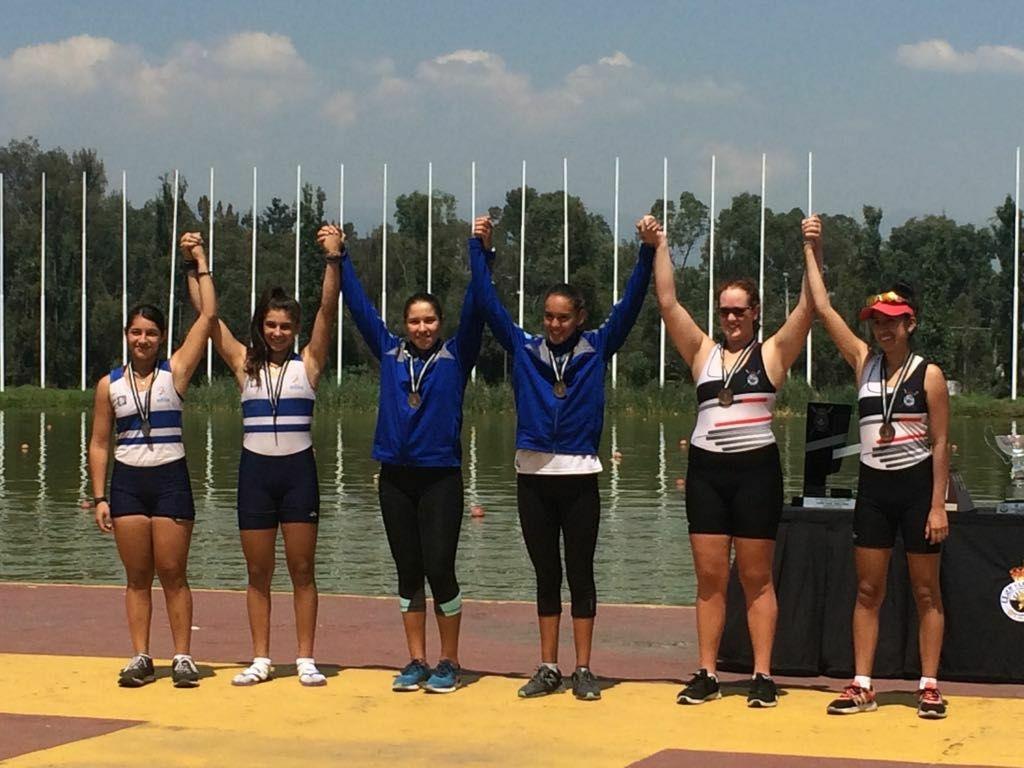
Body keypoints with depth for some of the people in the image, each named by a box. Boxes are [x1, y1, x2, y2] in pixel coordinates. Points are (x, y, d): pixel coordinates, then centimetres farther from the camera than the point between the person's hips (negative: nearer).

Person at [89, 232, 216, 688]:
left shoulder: (175, 373, 1)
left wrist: (199, 262, -3)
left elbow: (208, 315, -5)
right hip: (127, 483, 2)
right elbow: (99, 443, 8)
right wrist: (99, 496, 1)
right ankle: (141, 658, 9)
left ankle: (182, 657, 3)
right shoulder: (110, 384, 6)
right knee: (137, 577, 5)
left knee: (172, 574, -1)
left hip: (170, 480, -2)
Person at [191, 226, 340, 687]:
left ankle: (305, 660, 7)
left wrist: (332, 261, -17)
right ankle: (260, 660, 12)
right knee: (258, 573, 6)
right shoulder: (245, 364, 7)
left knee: (302, 570, 2)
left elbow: (328, 311, -7)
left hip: (298, 471, -1)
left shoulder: (307, 363, 3)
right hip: (255, 471, 2)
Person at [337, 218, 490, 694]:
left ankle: (449, 664, 6)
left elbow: (474, 306, -6)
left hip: (441, 477, -3)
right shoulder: (390, 352, 9)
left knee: (439, 569, -6)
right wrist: (338, 258, 12)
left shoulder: (456, 355, 2)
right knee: (408, 573, 8)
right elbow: (358, 304, 13)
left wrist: (479, 249, -14)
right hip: (395, 476, 3)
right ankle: (416, 663, 15)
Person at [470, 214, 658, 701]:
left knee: (580, 573, 3)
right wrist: (478, 250, 6)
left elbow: (630, 305, -3)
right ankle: (548, 669, 14)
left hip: (579, 477, -2)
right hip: (533, 477, 2)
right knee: (546, 575, 9)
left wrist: (647, 252, -11)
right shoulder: (524, 349, 7)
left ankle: (583, 670, 9)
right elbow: (487, 302, 7)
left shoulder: (597, 349, 3)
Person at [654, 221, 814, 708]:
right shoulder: (703, 353, 10)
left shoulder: (772, 354, 3)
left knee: (756, 579, 2)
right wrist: (660, 247, -1)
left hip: (756, 469, -3)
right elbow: (668, 303, 5)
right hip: (706, 469, 3)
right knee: (709, 578, 5)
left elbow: (808, 306, -8)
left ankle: (763, 675, 4)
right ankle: (707, 674, 9)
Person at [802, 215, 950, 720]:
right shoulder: (865, 363, 4)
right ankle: (862, 687, 9)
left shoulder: (929, 375, -6)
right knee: (868, 591, 6)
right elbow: (823, 308, 1)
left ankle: (929, 687, 8)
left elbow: (940, 443, -8)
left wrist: (938, 504, -12)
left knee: (926, 592, 4)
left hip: (917, 486, -4)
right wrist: (812, 251, -1)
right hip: (873, 488, 4)